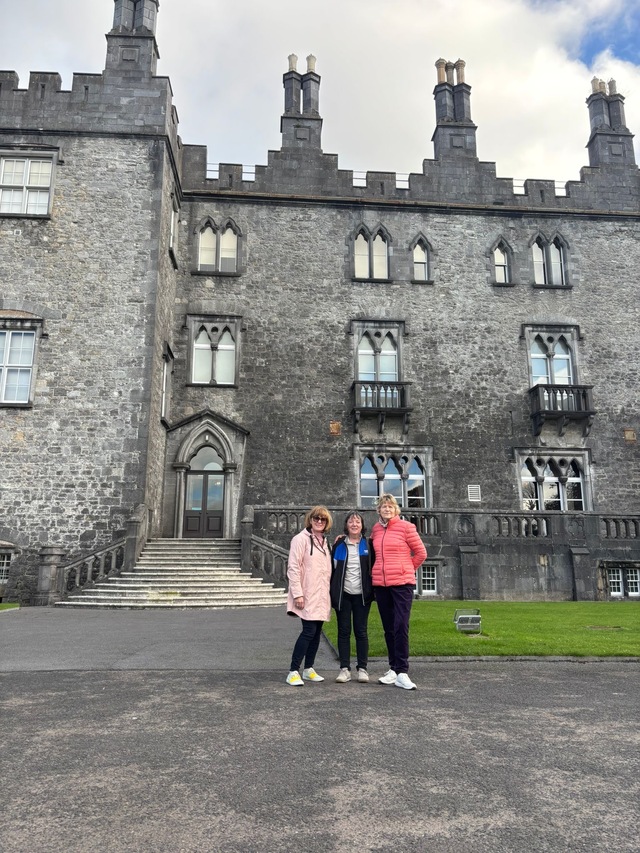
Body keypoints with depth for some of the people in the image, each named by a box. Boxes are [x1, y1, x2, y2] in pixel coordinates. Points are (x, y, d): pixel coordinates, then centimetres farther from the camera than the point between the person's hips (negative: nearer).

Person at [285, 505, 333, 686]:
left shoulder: (324, 541, 15)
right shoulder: (301, 539, -8)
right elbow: (293, 567, -13)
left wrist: (328, 593, 14)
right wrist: (297, 593, -19)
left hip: (321, 595, 7)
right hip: (307, 595, -7)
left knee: (317, 632, 9)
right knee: (309, 631, -12)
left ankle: (308, 669, 20)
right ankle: (293, 671, -4)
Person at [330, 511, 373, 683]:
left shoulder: (367, 544, 3)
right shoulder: (339, 545, 5)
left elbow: (374, 567, 5)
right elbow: (332, 567, 7)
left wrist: (372, 590, -3)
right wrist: (332, 592, 0)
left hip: (361, 594, -1)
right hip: (343, 594, 1)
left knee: (361, 631, 4)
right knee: (344, 631, 3)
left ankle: (362, 668, 12)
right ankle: (344, 668, 8)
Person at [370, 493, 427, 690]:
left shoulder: (405, 526, -3)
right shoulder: (376, 529, 10)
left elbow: (421, 553, 2)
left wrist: (406, 570, 8)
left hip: (402, 583, -5)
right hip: (380, 584, 5)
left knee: (401, 627, -10)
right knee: (388, 628, 10)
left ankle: (401, 673, -7)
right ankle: (394, 669, 19)